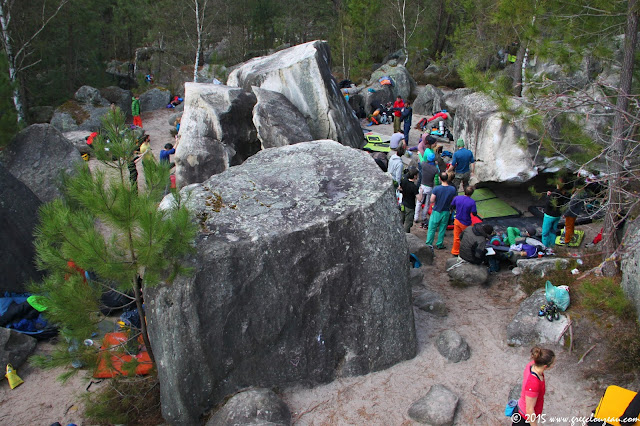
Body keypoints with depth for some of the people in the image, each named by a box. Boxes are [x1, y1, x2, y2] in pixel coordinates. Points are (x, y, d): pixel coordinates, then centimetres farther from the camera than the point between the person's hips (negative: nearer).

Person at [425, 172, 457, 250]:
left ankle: (429, 244, 11)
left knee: (432, 228, 9)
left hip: (436, 211, -2)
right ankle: (439, 245, 23)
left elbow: (432, 201, -15)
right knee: (442, 229, 14)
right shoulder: (453, 189, -10)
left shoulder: (436, 189, -19)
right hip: (446, 212, 2)